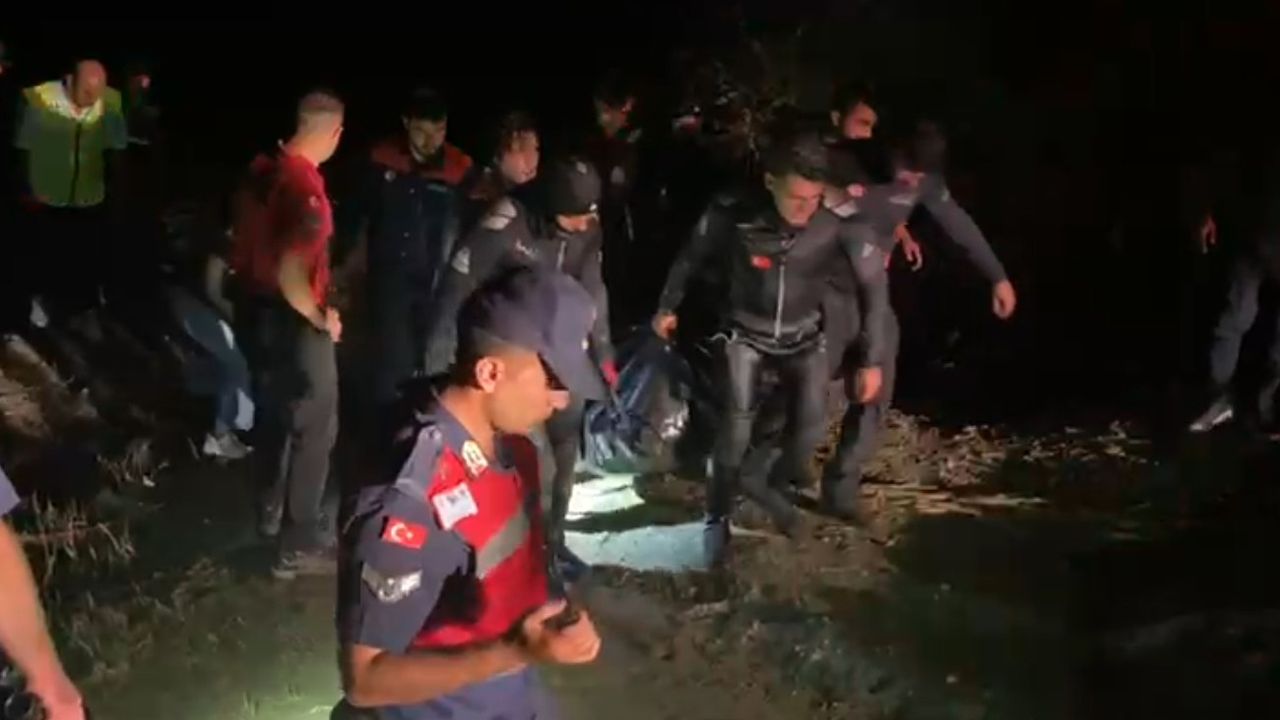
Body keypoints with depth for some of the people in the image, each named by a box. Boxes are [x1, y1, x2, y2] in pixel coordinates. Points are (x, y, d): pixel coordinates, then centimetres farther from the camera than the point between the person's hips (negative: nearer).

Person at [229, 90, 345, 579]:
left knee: (273, 412, 25)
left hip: (255, 308, 9)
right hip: (291, 320, -9)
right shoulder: (306, 190, -27)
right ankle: (296, 547, 10)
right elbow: (291, 277, -31)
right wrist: (322, 318, -16)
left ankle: (270, 511, 43)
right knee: (314, 429, 4)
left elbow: (244, 239, 13)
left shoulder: (261, 170, 0)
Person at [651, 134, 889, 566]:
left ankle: (777, 487, 13)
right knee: (738, 419, -17)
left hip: (802, 336, 1)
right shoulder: (735, 215, -28)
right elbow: (691, 257, -7)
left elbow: (875, 284, -14)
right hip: (747, 332, -1)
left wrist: (873, 359, -12)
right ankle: (718, 518, 3)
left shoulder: (841, 221, -28)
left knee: (810, 424, -17)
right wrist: (667, 308, 7)